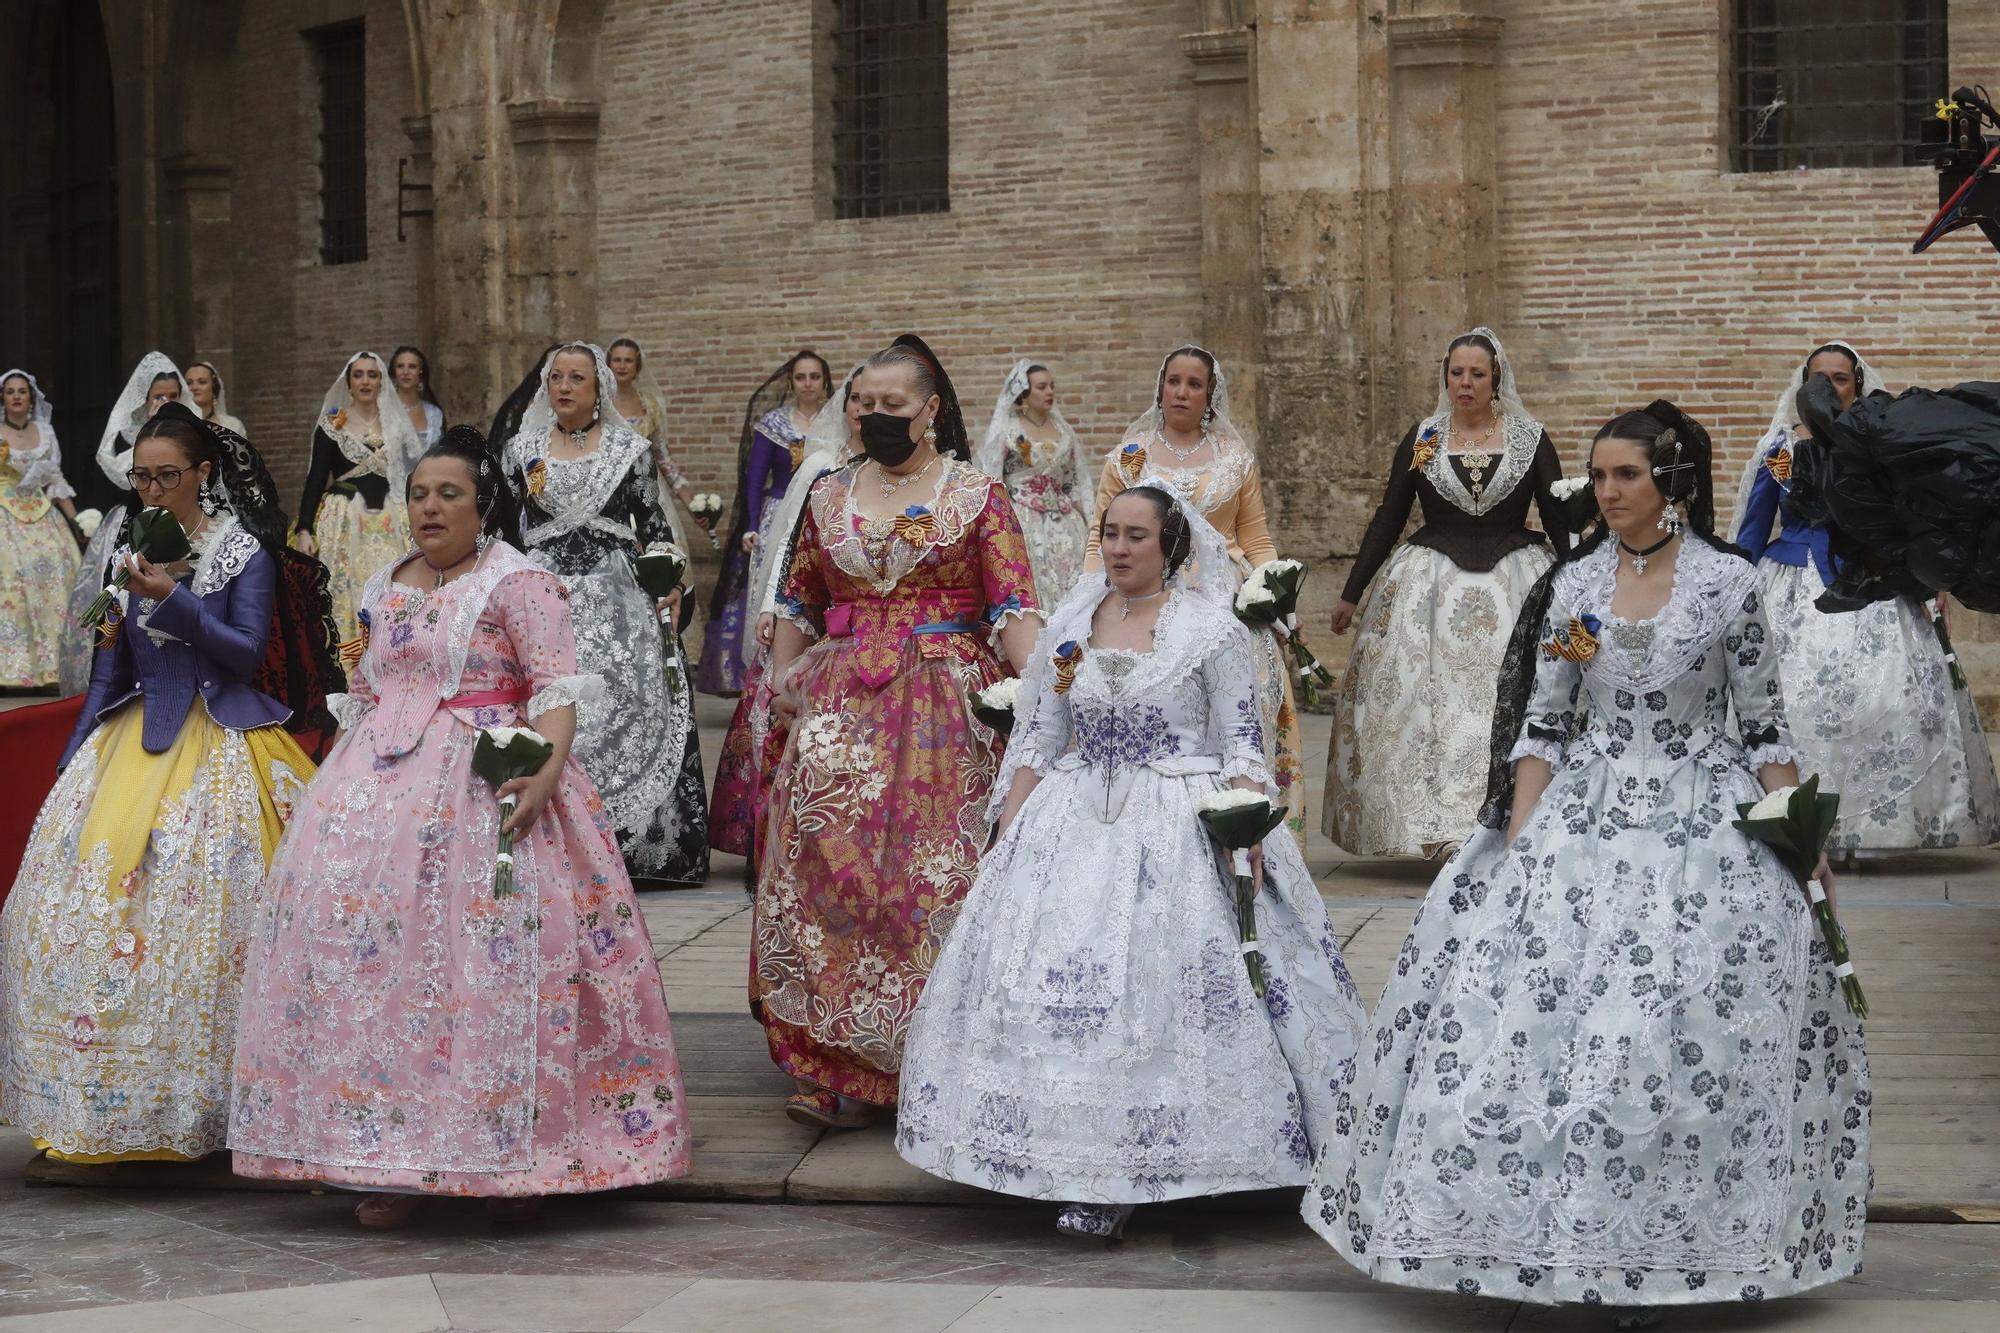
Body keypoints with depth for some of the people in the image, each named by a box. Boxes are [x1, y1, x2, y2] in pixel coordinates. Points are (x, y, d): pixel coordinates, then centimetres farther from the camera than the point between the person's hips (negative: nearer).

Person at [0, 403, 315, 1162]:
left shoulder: (244, 552, -3)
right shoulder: (132, 552, 12)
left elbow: (248, 653, -10)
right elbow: (111, 668, 16)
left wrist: (173, 600, -18)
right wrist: (76, 756, 12)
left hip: (217, 745, -5)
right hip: (138, 742, 5)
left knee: (198, 909, -11)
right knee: (90, 898, -3)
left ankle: (189, 1097, -3)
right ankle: (106, 1097, 3)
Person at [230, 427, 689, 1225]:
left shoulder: (518, 583, -2)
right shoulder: (384, 589, 18)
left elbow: (557, 687, -10)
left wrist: (546, 771, -26)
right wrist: (339, 782, 19)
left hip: (485, 790, -6)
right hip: (380, 787, 6)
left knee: (487, 958, -12)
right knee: (361, 938, -4)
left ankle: (509, 1157, -5)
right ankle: (391, 1163, 1)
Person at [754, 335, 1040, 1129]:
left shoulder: (976, 496, 3)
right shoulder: (830, 497, 14)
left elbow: (1013, 607, -6)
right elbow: (799, 603, 21)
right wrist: (784, 679, 10)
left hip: (943, 708, -3)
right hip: (841, 713, 3)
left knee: (934, 875, -6)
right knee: (826, 863, -6)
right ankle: (844, 1068, -3)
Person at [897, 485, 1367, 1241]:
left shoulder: (1212, 630, -1)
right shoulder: (1070, 626, 11)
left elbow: (1242, 745, -3)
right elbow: (1035, 741, 13)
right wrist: (1007, 832, 5)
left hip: (1180, 830, -4)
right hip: (1073, 824, 4)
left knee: (1162, 983, -11)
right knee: (1050, 971, -6)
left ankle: (1125, 1176, -5)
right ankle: (1099, 1179, 0)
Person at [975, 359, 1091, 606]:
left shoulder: (1062, 430, 13)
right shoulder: (1004, 430, -1)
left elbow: (1075, 481, 17)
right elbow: (990, 481, -3)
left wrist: (1087, 525, 12)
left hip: (1062, 522, 4)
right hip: (1021, 520, -4)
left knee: (1068, 585, -5)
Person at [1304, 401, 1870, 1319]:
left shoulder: (1729, 582, -3)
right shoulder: (1572, 585, 4)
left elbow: (1764, 726, 1)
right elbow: (1540, 726, 5)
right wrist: (1518, 845, -2)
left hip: (1705, 825, -2)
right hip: (1584, 819, 3)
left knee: (1692, 1038, -6)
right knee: (1541, 1023, -4)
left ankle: (1665, 1247, 7)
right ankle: (1573, 1234, 8)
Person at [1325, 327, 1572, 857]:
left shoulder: (1530, 438, 3)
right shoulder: (1422, 438, 5)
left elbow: (1559, 521, 8)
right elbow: (1388, 518, 10)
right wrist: (1351, 594, 9)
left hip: (1512, 586, -1)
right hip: (1432, 589, 1)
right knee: (1425, 706, -5)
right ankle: (1432, 826, -1)